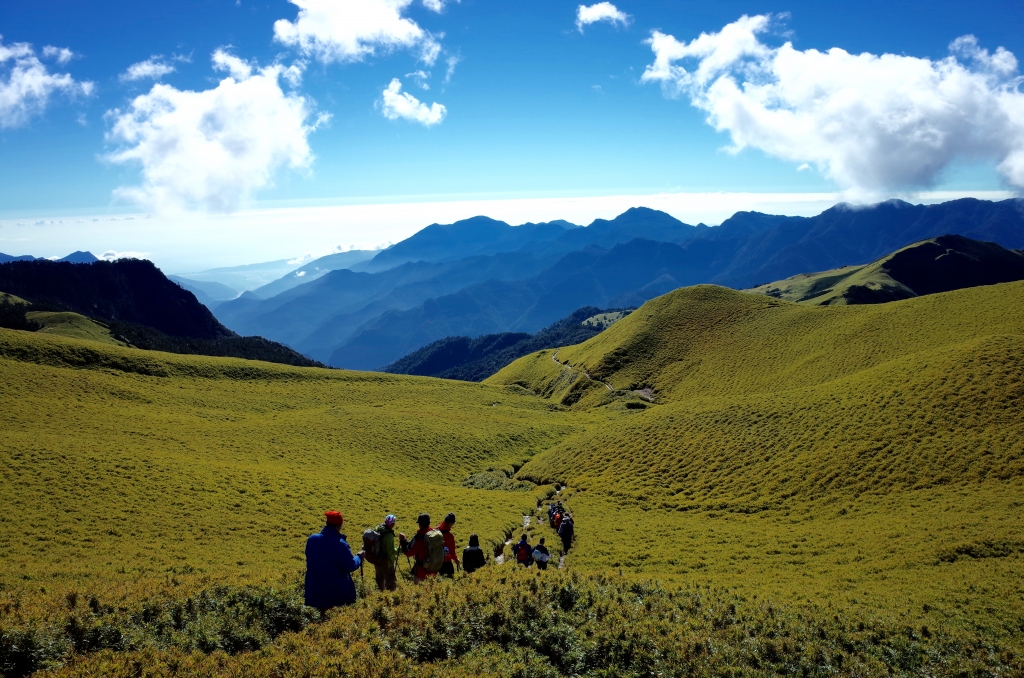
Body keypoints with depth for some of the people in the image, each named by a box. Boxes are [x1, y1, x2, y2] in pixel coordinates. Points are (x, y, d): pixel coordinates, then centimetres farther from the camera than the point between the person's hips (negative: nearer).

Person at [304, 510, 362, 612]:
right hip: (337, 589, -5)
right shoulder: (340, 544, -20)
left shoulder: (311, 539, -3)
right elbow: (351, 566, -14)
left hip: (315, 588, 5)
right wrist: (359, 557, 3)